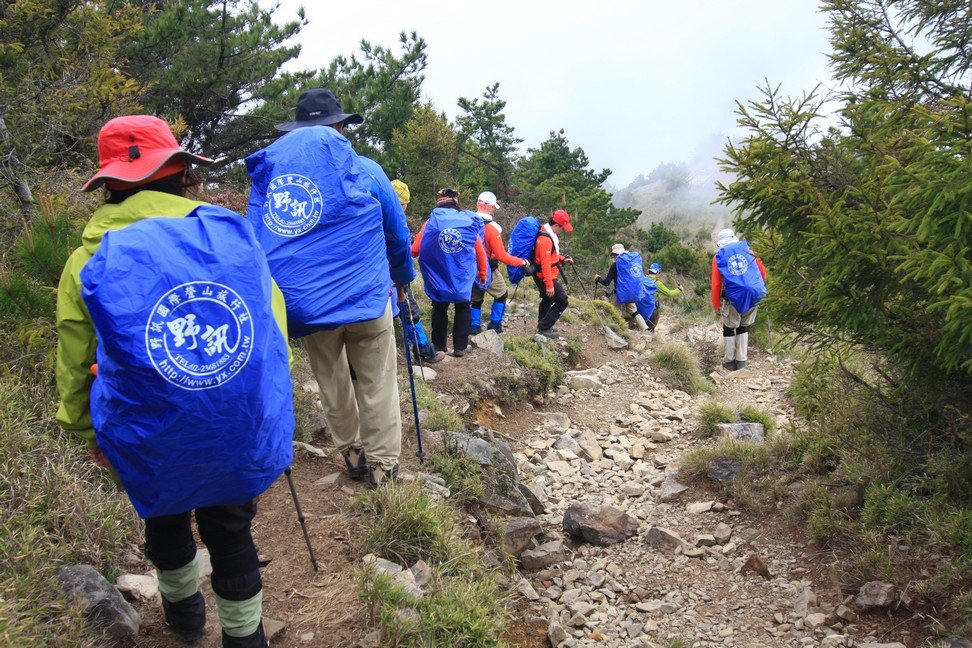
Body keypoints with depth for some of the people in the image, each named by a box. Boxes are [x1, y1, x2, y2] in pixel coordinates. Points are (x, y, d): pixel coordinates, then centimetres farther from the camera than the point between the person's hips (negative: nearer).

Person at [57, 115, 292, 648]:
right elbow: (274, 327, 0)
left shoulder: (89, 263, -9)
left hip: (153, 445, 0)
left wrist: (90, 433, 17)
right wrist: (267, 405, 16)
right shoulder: (232, 235, -7)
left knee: (166, 519, 28)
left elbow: (75, 366, -1)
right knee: (230, 529, 19)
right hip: (241, 437, 0)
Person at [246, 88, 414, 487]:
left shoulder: (268, 171, 9)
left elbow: (258, 237, 14)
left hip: (302, 303, 3)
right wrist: (403, 276, 29)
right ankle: (382, 462, 16)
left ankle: (351, 454, 29)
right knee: (377, 383, 8)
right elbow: (397, 232, 11)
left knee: (331, 383, 18)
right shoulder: (363, 169, 1)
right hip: (364, 295, -3)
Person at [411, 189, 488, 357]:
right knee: (462, 310, 18)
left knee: (439, 310, 18)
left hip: (437, 280, 0)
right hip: (463, 280, 0)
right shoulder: (469, 222, -3)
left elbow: (415, 250, -8)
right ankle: (460, 347, 19)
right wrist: (482, 273, 19)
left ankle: (439, 346, 25)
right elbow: (481, 253, 3)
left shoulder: (430, 223, -7)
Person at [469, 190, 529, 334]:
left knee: (476, 299, 20)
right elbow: (502, 256, -20)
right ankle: (495, 324, 18)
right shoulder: (492, 228, -22)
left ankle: (474, 327, 21)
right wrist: (522, 262, -9)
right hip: (488, 272, -5)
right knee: (502, 295, 18)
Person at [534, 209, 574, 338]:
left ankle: (542, 325, 38)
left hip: (543, 276, 10)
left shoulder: (549, 234, 6)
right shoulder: (545, 239, -26)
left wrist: (562, 259, 5)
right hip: (545, 277, -10)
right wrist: (549, 285, -28)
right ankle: (544, 327, -3)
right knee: (562, 301, -8)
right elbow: (545, 264, -28)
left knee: (548, 299, 24)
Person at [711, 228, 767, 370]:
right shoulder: (747, 250, 11)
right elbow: (763, 273, 9)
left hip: (733, 297, -2)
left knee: (729, 328, 15)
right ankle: (741, 360, 21)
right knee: (744, 327, 20)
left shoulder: (719, 256, 5)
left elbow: (716, 284, 0)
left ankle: (729, 361, 18)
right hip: (753, 296, 2)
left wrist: (716, 305, 6)